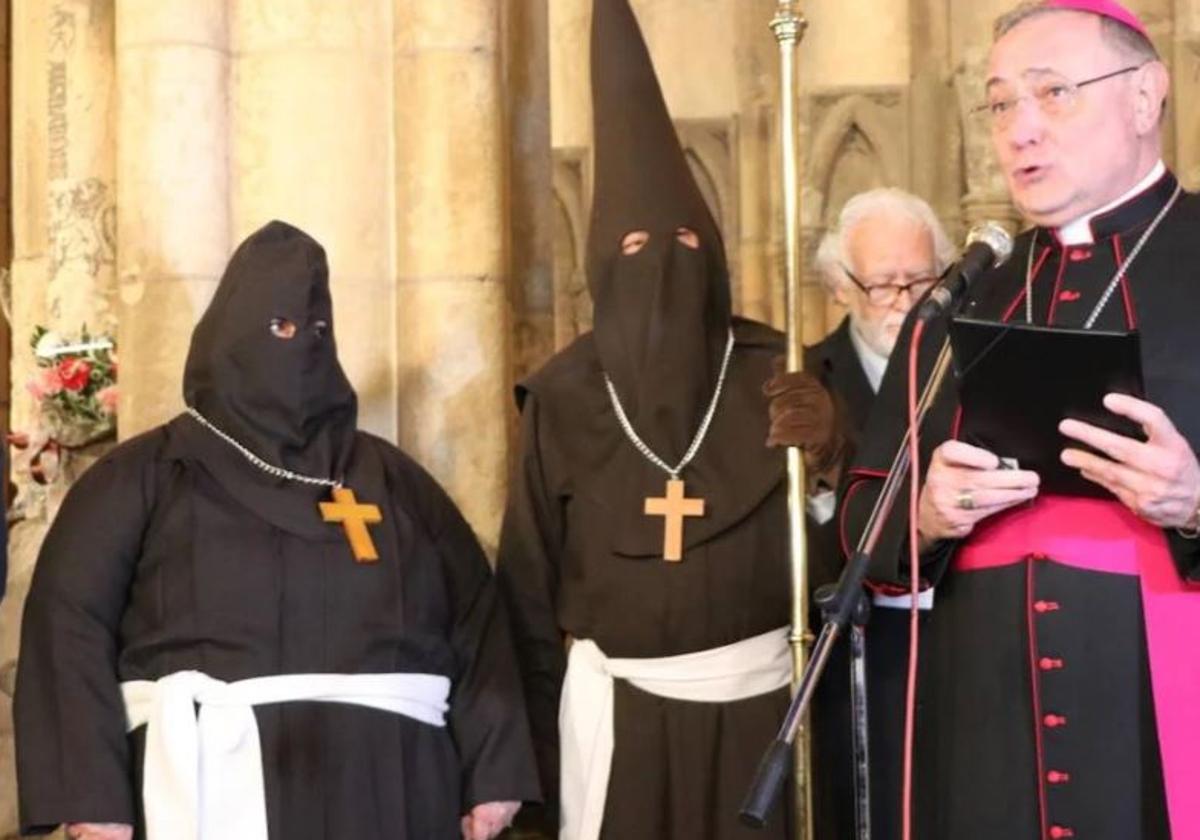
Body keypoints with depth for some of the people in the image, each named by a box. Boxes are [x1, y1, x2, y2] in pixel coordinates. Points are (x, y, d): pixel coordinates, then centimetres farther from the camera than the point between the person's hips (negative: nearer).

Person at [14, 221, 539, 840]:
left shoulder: (389, 476, 16)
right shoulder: (149, 471, 8)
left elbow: (476, 614, 10)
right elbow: (71, 619, -3)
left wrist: (494, 767, -2)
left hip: (387, 781, 3)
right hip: (222, 779, -2)